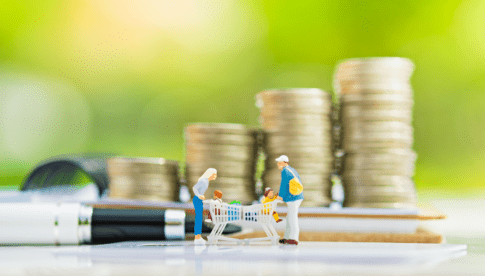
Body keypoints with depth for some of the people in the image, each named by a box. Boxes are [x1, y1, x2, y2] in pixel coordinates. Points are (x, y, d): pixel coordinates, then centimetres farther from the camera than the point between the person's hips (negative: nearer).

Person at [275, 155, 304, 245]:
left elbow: (283, 185, -15)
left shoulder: (285, 171, -11)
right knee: (289, 218, 14)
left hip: (293, 198, -10)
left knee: (292, 218, -6)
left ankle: (294, 239, -3)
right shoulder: (292, 170, 19)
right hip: (298, 196, 10)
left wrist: (281, 196, -5)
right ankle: (287, 237, 19)